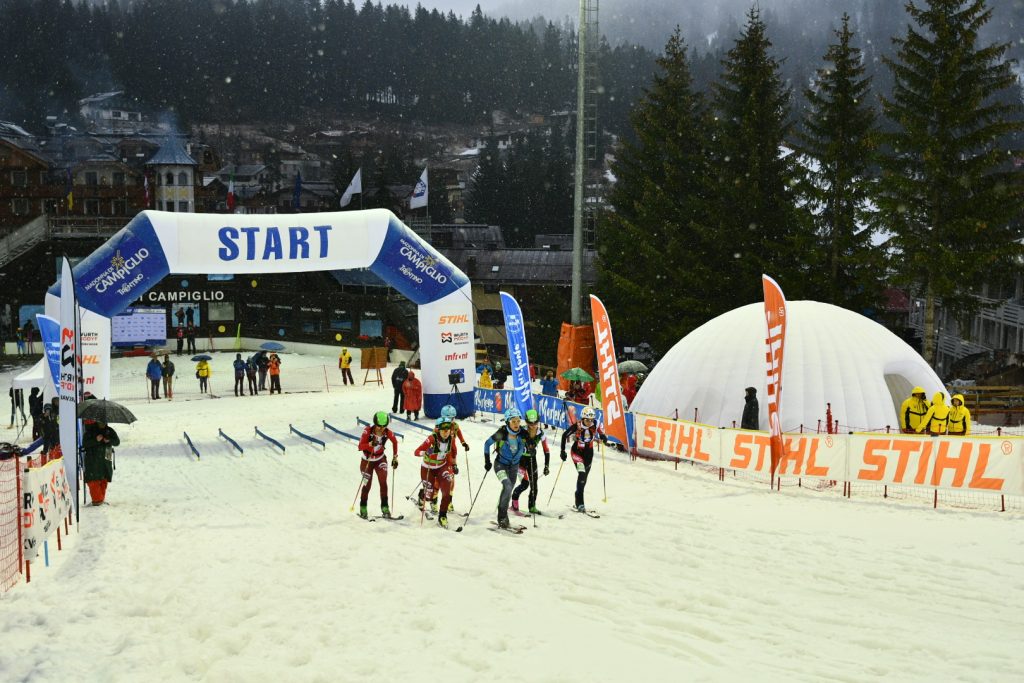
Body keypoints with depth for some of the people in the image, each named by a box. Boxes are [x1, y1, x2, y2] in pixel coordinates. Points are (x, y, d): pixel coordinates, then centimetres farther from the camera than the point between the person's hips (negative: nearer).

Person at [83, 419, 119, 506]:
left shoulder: (109, 431, 11)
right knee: (93, 481, -10)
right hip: (92, 461, -3)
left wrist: (109, 440, -15)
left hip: (105, 459, 3)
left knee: (104, 480, 4)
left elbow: (117, 442, 5)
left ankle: (101, 499, 14)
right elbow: (84, 443, -7)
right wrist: (96, 440, -21)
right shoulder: (90, 430, 2)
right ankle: (97, 499, -7)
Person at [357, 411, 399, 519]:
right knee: (367, 485, 2)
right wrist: (370, 444, -45)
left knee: (383, 482, -14)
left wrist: (395, 458, 6)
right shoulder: (368, 431, -25)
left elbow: (395, 442, 4)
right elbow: (360, 446, -26)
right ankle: (363, 508, 23)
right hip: (367, 461, -2)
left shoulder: (388, 432, -17)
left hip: (380, 460, 2)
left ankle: (385, 507, -6)